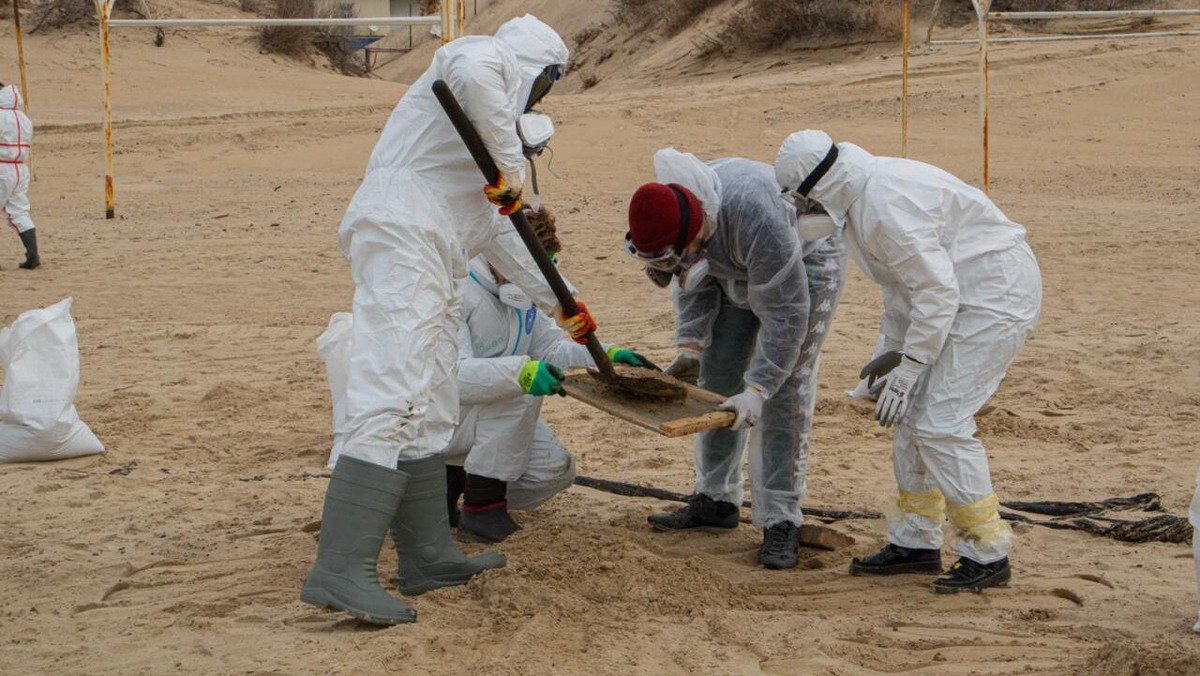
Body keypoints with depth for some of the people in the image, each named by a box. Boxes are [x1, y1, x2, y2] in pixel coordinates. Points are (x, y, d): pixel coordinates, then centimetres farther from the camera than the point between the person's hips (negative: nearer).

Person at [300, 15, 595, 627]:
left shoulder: (495, 115, 32)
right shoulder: (488, 56, 5)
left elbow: (496, 231, 36)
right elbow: (470, 74, -23)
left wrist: (557, 301, 38)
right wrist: (509, 164, -15)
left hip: (431, 262, 11)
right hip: (402, 237, -11)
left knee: (429, 410, 12)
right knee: (392, 402, -18)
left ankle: (427, 557, 17)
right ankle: (339, 572, -25)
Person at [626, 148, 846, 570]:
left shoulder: (753, 218, -42)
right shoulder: (667, 215, -20)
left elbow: (786, 314, -35)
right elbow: (694, 284, -2)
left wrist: (757, 389, -37)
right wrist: (689, 347, -14)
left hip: (806, 260, -7)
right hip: (740, 271, 7)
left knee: (785, 395, -13)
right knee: (717, 377, 5)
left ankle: (781, 522, -10)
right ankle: (715, 500, 16)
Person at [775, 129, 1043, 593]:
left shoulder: (885, 204, -24)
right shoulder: (864, 192, 8)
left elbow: (937, 290, -25)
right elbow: (905, 279, 20)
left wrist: (908, 368, -19)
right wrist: (895, 350, 18)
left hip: (996, 292, -11)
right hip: (965, 293, 11)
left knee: (941, 423, -13)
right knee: (912, 414, 12)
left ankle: (988, 553, -2)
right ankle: (915, 542, 22)